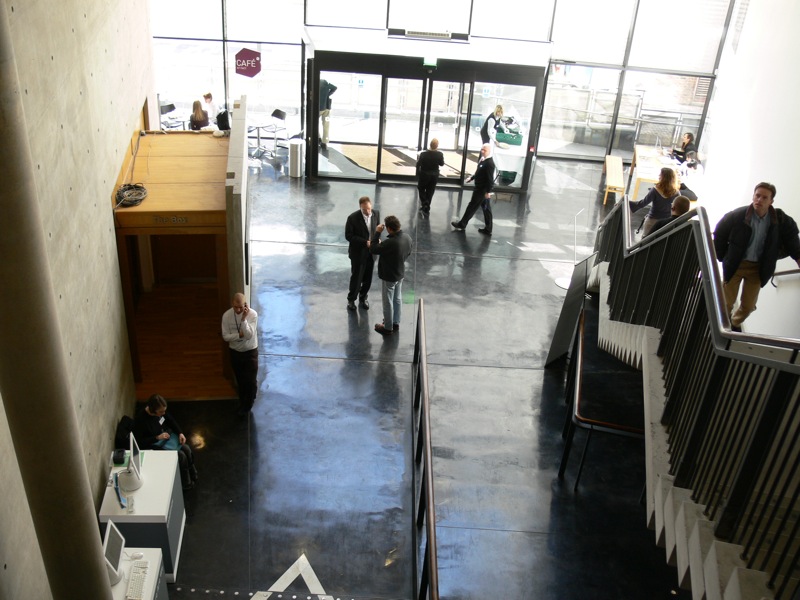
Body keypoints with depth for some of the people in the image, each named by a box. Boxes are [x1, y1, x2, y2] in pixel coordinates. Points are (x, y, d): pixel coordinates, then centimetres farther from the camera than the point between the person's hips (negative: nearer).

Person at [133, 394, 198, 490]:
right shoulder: (141, 420, -32)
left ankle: (193, 475, 16)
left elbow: (171, 420, 5)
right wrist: (157, 437, -31)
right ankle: (186, 484, 4)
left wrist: (180, 433, -8)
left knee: (187, 449, -7)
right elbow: (139, 442, -25)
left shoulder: (160, 411, -13)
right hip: (155, 445, -7)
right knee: (181, 455, -17)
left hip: (167, 436, 7)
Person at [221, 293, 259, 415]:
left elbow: (249, 335, -27)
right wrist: (240, 334, -25)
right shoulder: (226, 315, -15)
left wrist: (244, 319, -36)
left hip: (251, 352, -2)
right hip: (235, 352, 2)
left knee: (251, 381, 5)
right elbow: (225, 336, -11)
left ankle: (248, 404, 31)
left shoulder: (252, 314, -21)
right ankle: (243, 403, 41)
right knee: (240, 380, 19)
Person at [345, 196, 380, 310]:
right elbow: (348, 236, -16)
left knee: (368, 278, 15)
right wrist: (365, 242, -24)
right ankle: (351, 300, 28)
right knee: (356, 278, 8)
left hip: (371, 252, 4)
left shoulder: (376, 214, -6)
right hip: (358, 253, -4)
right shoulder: (353, 218, -20)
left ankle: (363, 298, 36)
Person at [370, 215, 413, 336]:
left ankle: (388, 328, 25)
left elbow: (373, 249, -23)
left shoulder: (390, 242, -35)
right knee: (397, 299, 23)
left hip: (389, 276, -8)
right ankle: (396, 323, 40)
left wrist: (377, 233, -17)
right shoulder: (407, 237, -9)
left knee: (388, 302, 10)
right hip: (400, 273, 8)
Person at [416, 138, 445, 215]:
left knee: (421, 189, 21)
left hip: (424, 175, -2)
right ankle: (427, 208, 18)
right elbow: (442, 164, 0)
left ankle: (424, 203, 3)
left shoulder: (423, 154, -21)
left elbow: (418, 164, -12)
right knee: (430, 192, 14)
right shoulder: (440, 154, -17)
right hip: (434, 176, 2)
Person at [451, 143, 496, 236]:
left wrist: (488, 191, -24)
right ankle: (488, 229, 18)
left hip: (482, 190, -10)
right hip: (483, 189, 10)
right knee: (486, 208, 12)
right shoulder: (483, 160, 7)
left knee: (472, 207, 4)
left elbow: (490, 178, -25)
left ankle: (462, 224, 17)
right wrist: (472, 178, 16)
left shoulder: (489, 163, -23)